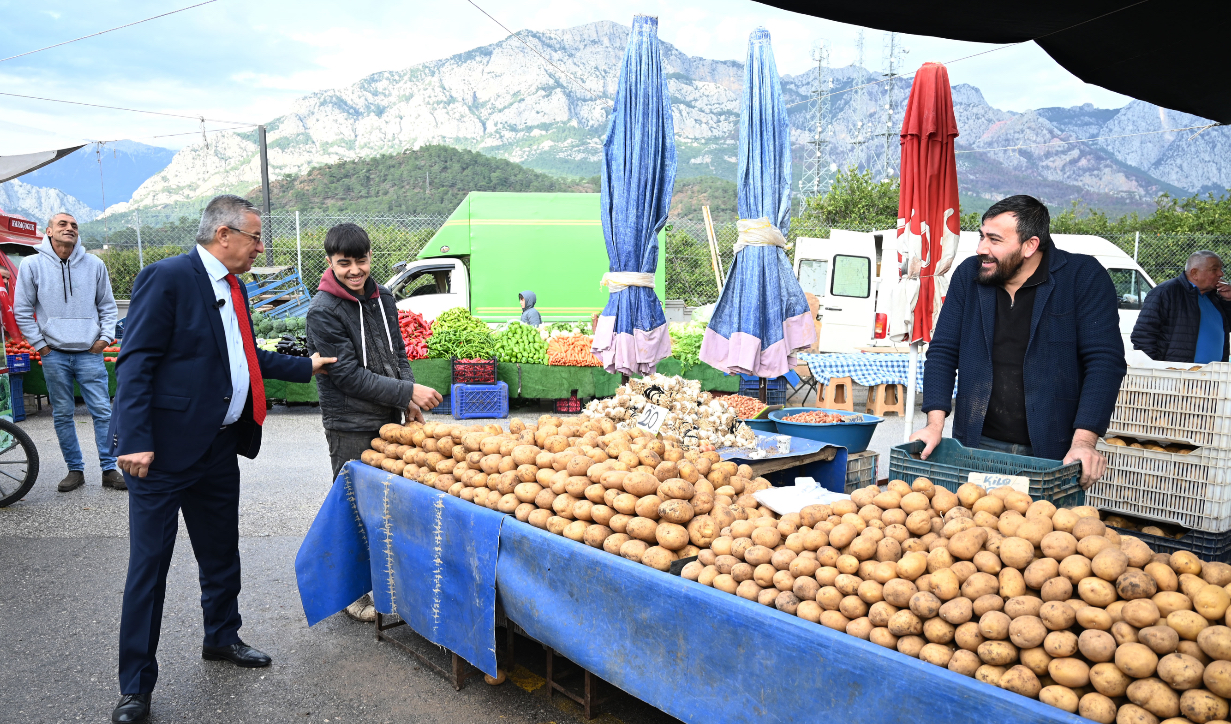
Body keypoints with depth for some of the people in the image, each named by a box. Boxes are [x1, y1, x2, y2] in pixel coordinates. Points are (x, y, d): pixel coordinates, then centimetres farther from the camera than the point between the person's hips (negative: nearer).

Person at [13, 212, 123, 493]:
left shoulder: (94, 264, 4)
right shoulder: (32, 264, 2)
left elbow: (107, 305, 12)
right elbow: (22, 310, 6)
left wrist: (105, 337, 1)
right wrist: (40, 344, 1)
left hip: (90, 354, 0)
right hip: (54, 355, 0)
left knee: (102, 412, -2)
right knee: (62, 415, 6)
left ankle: (109, 469, 5)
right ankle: (75, 470, 17)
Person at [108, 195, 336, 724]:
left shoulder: (234, 289, 12)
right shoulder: (167, 278, -14)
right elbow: (135, 363, -17)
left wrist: (305, 366, 19)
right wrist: (135, 440, -23)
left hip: (219, 448, 8)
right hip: (165, 449, -8)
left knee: (221, 554, 19)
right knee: (149, 563, 2)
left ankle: (221, 638, 39)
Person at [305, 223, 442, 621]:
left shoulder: (382, 297, 6)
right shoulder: (323, 311, -14)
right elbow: (349, 374, -18)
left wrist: (410, 402, -1)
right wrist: (407, 393, -19)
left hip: (389, 420, 6)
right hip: (350, 428, -6)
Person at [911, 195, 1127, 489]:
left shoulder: (1085, 278, -7)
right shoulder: (968, 275, 3)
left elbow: (1105, 361, -11)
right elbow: (943, 352, 2)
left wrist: (1084, 441, -20)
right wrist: (935, 423, -9)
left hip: (1052, 452, -2)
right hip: (975, 445, 3)